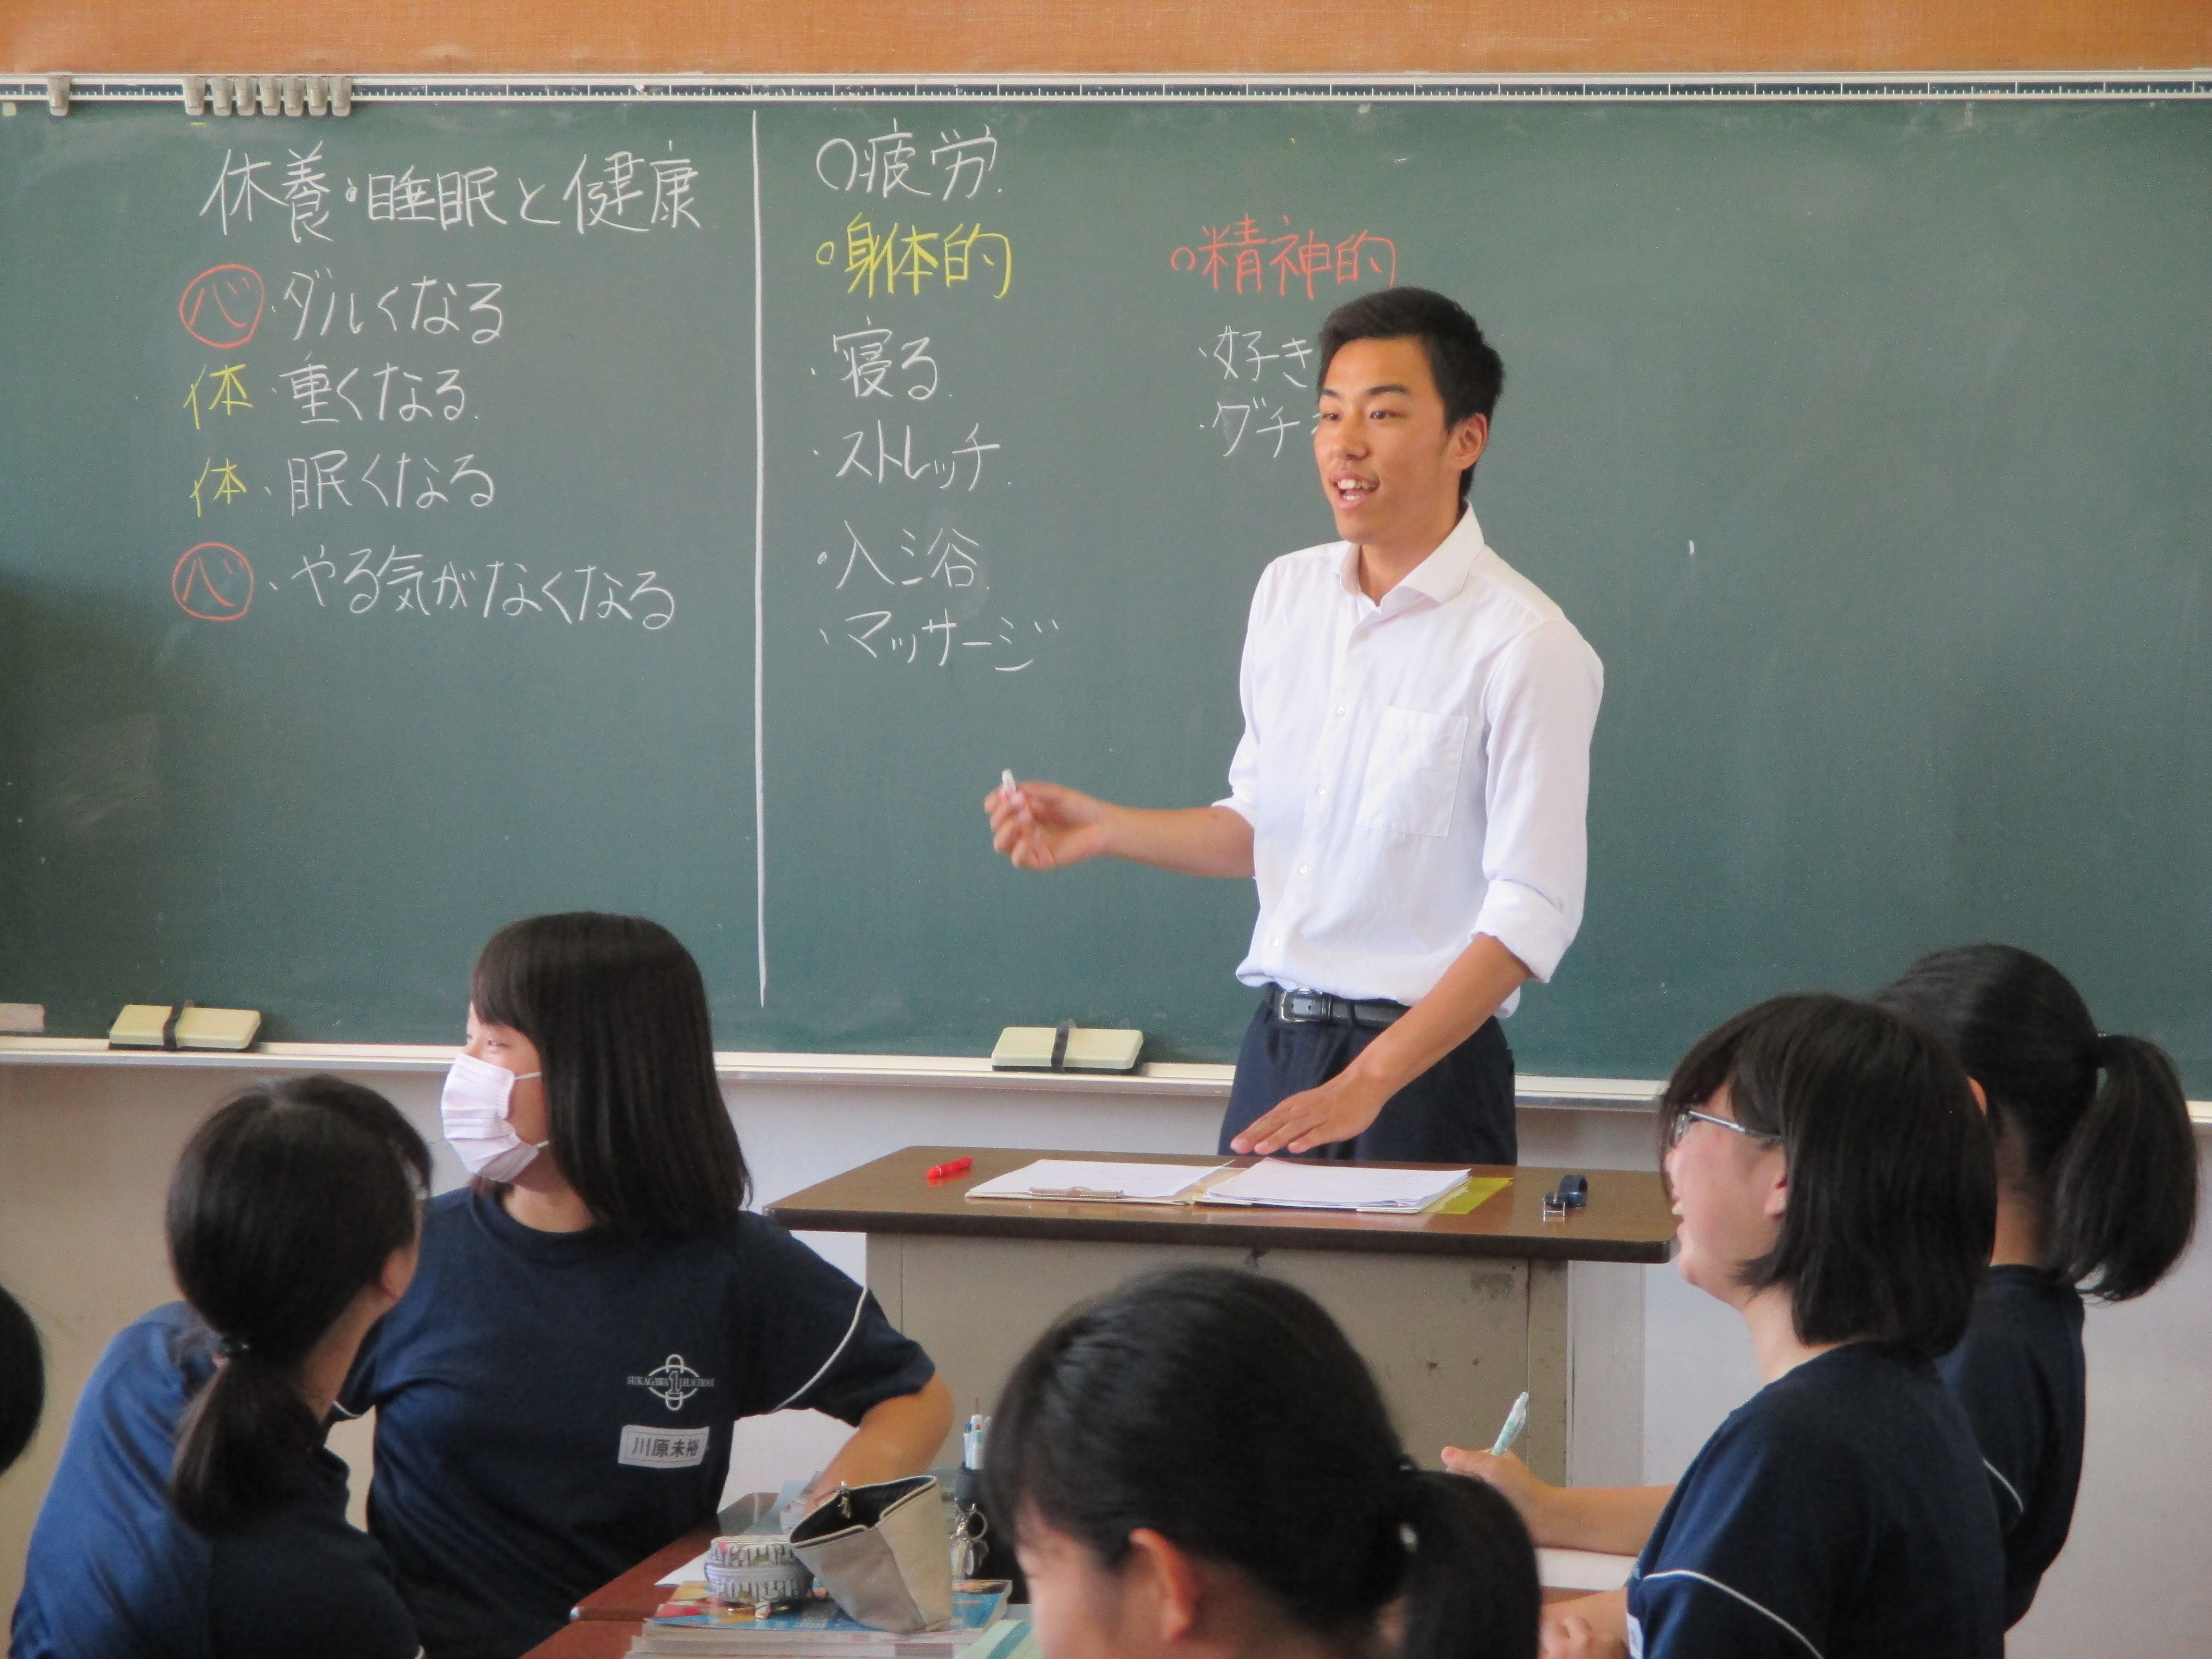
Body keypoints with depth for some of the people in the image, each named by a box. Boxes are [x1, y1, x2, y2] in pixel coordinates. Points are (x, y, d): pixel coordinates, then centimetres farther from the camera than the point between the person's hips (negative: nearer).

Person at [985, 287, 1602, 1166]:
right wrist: (1105, 829, 4)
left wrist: (1366, 1082, -22)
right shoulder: (1289, 591, 9)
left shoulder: (1525, 645, -13)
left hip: (1422, 1066, -6)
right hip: (1275, 1047, 6)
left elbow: (1531, 911, -16)